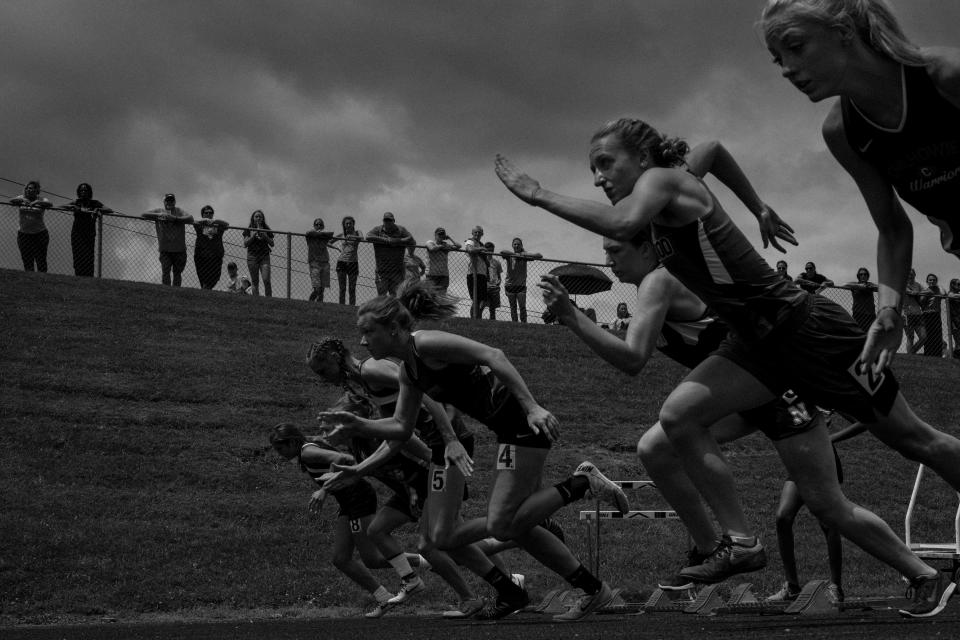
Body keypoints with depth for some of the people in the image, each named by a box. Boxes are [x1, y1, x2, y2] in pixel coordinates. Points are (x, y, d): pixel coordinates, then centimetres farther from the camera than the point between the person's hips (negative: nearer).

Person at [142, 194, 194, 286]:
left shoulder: (180, 212, 7)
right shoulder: (158, 211, 9)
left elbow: (190, 219, -10)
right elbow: (143, 215, -1)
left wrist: (174, 218, -21)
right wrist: (159, 215, -13)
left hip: (179, 249, 1)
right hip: (165, 249, -1)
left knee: (177, 273, 6)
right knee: (165, 272, -13)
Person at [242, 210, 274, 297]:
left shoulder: (266, 229, 10)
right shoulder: (248, 230, 8)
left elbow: (272, 244, 8)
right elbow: (245, 244, 1)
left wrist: (265, 236, -8)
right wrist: (253, 236, -12)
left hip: (264, 257, 0)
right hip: (252, 257, 0)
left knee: (266, 280, -13)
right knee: (255, 282, 0)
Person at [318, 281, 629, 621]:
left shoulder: (425, 344, -15)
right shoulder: (409, 373, 13)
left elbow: (493, 356, -23)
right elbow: (401, 426, 20)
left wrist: (532, 407, -30)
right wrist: (358, 425, 4)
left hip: (524, 423, -10)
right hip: (511, 429, 10)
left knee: (502, 525, -10)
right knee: (518, 525, 13)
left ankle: (580, 482, -3)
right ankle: (593, 590, 20)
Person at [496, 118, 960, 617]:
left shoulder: (662, 179, -18)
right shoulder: (676, 186, 7)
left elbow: (623, 224, -41)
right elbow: (714, 149, 28)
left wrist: (540, 196, -33)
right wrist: (758, 208, 30)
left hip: (805, 328, -9)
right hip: (756, 341, 9)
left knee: (910, 439, 4)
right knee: (679, 415, -10)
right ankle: (740, 542, -5)